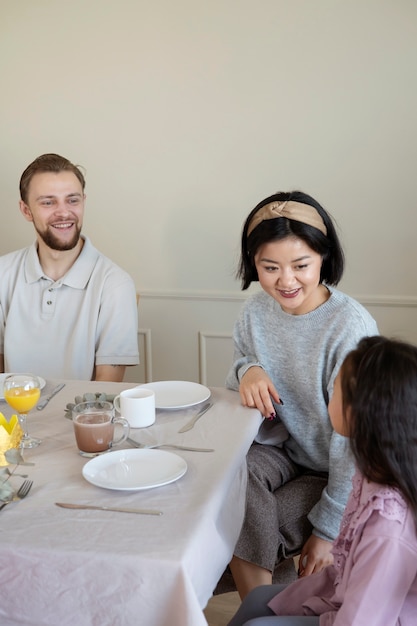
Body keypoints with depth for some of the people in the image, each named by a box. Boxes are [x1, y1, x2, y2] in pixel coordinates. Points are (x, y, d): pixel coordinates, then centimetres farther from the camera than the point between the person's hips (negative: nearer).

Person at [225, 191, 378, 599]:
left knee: (249, 530, -22)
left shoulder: (351, 327, -23)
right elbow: (241, 369, 14)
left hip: (336, 472, -4)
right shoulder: (256, 311, -5)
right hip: (281, 447, 5)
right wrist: (247, 369, -13)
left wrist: (329, 529, -16)